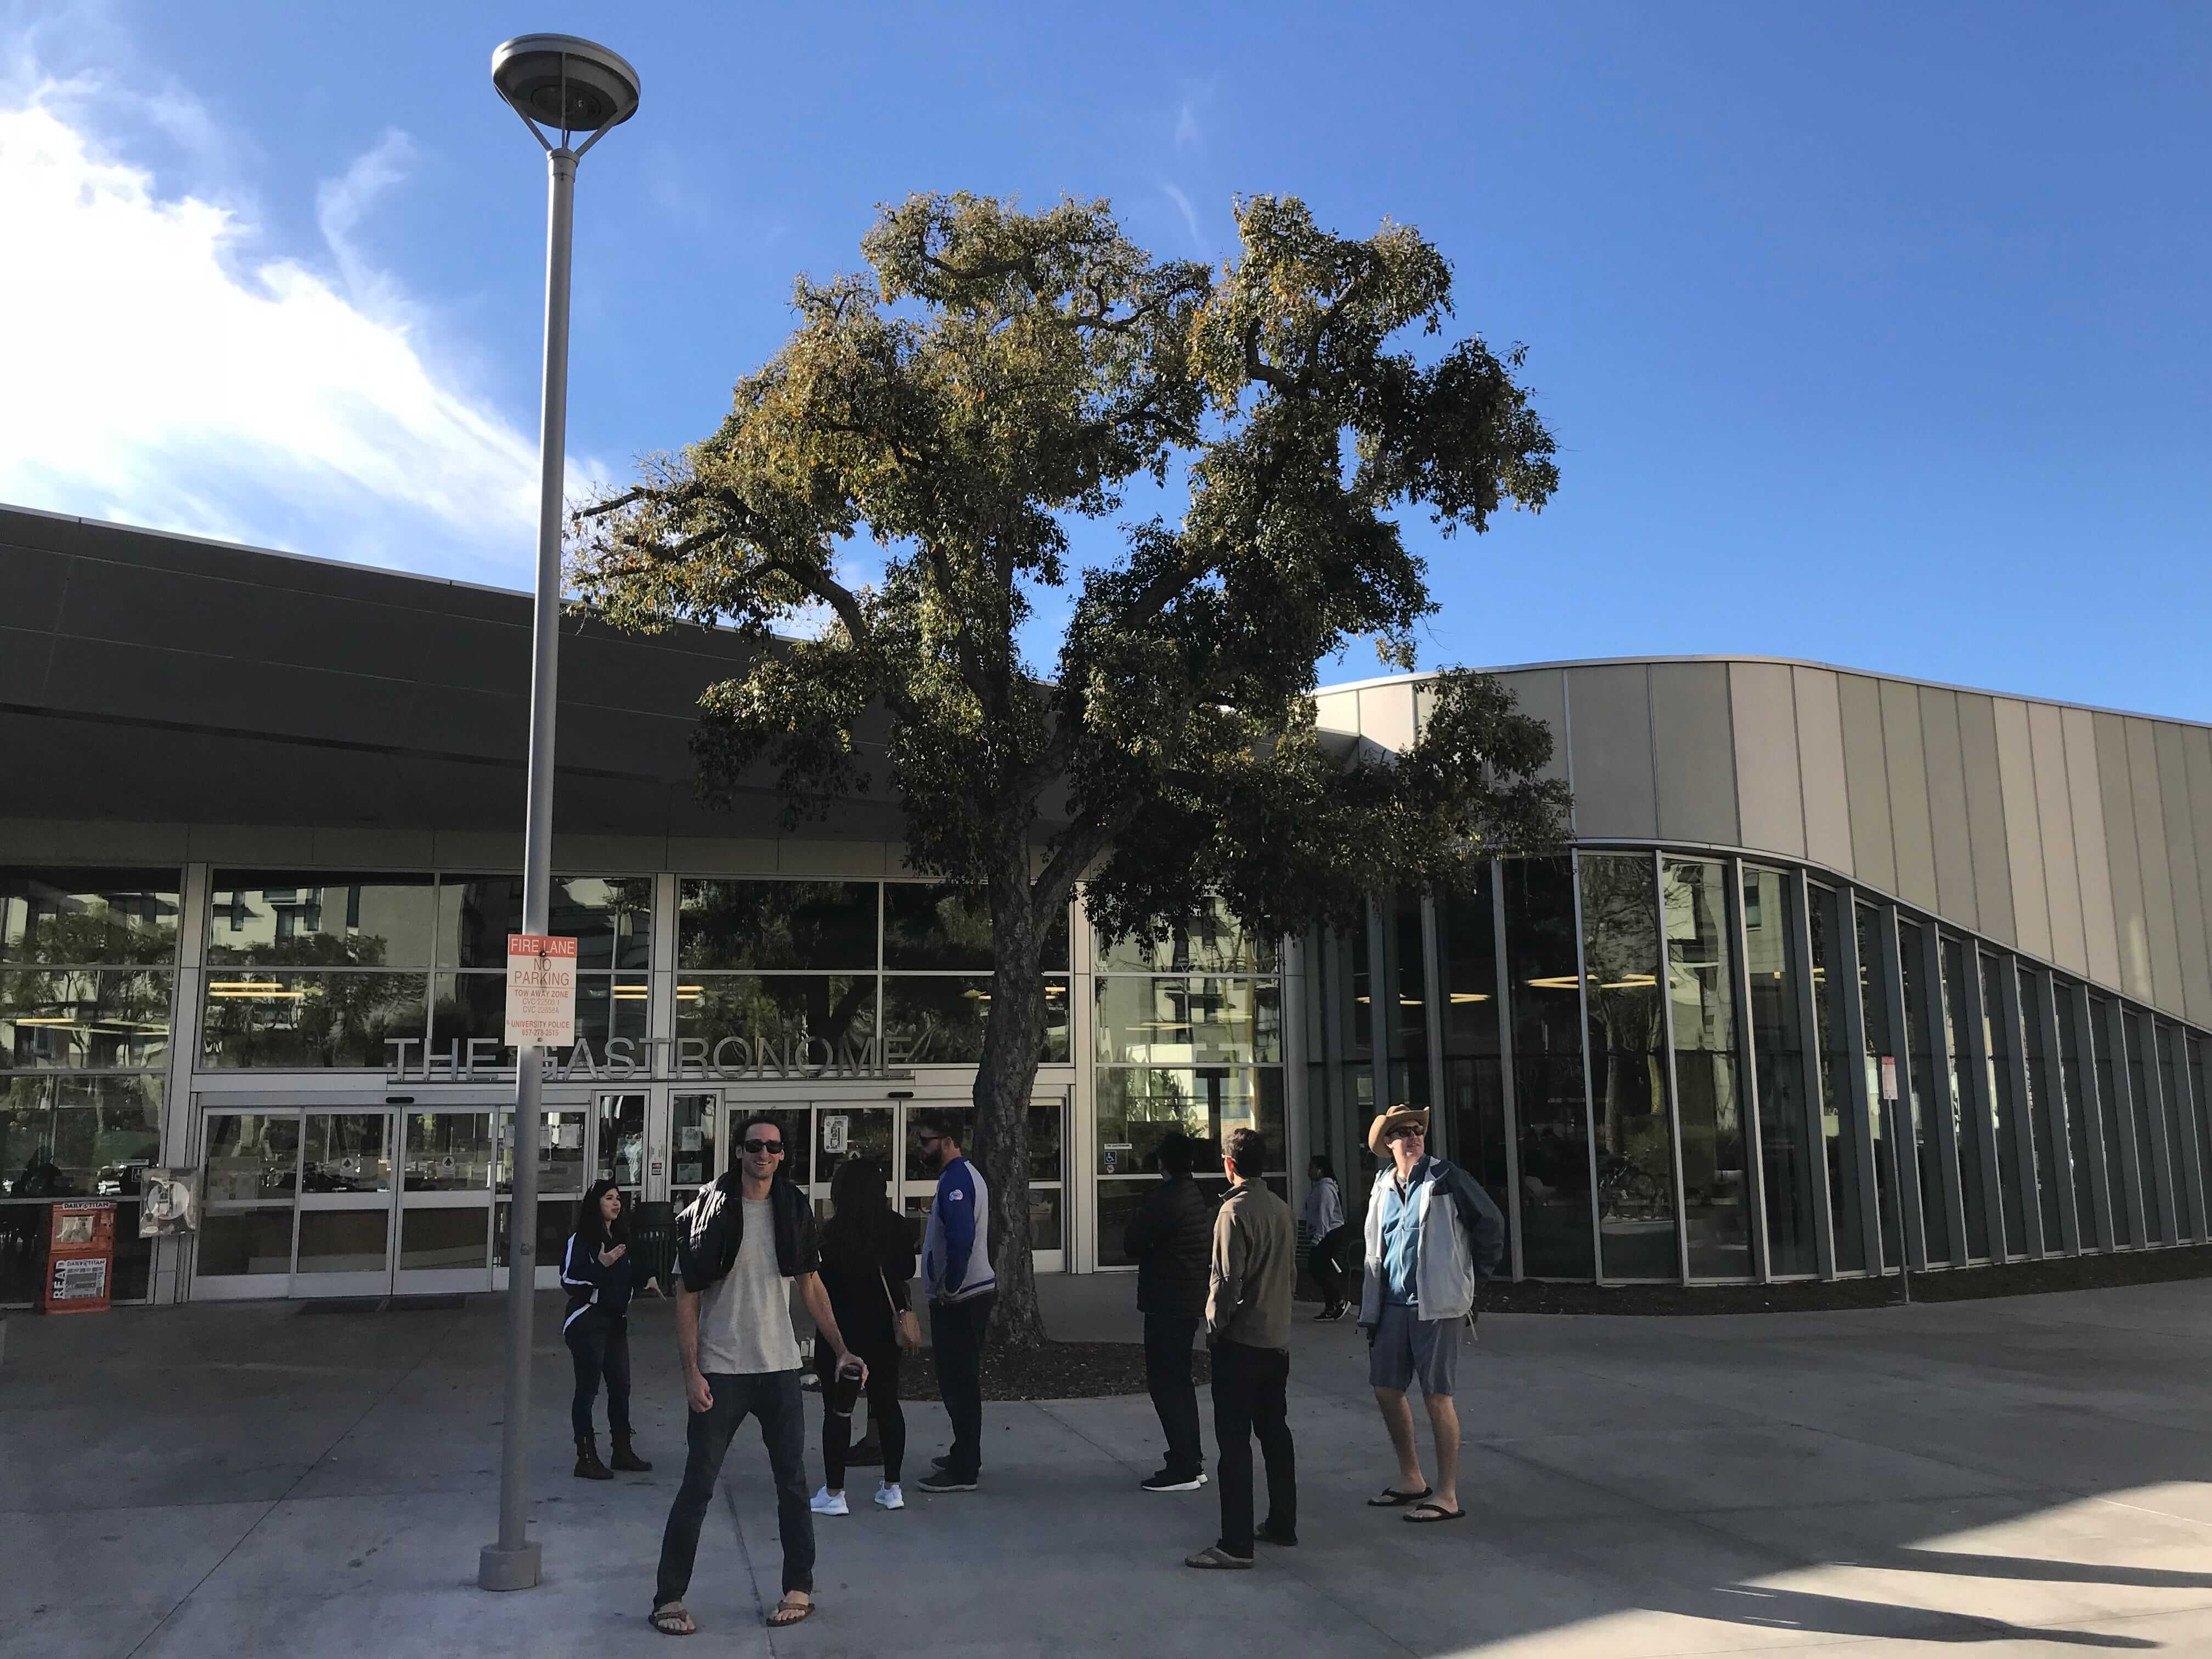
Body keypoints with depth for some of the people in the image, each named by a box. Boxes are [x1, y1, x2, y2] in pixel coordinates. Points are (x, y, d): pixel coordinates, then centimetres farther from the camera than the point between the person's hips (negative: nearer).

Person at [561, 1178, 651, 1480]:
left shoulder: (620, 1238, 12)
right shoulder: (580, 1240, -10)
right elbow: (568, 1280, -18)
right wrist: (601, 1265, -28)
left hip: (616, 1322, 8)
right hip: (588, 1323, -7)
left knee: (621, 1386, 11)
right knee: (588, 1389, -3)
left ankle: (623, 1451, 21)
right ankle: (586, 1459, 3)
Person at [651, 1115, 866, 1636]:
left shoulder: (794, 1209, 4)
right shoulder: (710, 1212, -7)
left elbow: (811, 1286, 10)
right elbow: (687, 1299, -6)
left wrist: (841, 1349, 2)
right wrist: (691, 1372, -13)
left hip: (780, 1367, 3)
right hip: (720, 1372, -3)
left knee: (793, 1482, 9)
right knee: (698, 1486, 2)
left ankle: (800, 1588, 22)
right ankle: (669, 1598, 14)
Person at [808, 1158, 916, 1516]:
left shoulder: (833, 1231, -17)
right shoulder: (896, 1225, -5)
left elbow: (820, 1281, -10)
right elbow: (908, 1270, 8)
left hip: (842, 1329, -4)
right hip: (884, 1328, 5)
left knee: (838, 1409, 5)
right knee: (887, 1403, 15)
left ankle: (834, 1493, 9)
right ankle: (892, 1487, 21)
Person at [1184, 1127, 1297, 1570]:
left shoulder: (1235, 1210, -17)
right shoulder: (1281, 1209, 6)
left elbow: (1227, 1280, -19)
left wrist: (1215, 1327, -6)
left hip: (1240, 1341, -8)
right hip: (1278, 1338, 8)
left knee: (1234, 1441, -4)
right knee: (1275, 1433, 17)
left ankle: (1236, 1544, -3)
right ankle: (1282, 1524, 25)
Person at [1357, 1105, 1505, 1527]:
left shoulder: (1447, 1179, -8)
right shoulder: (1383, 1186, 10)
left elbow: (1490, 1222, -1)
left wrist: (1476, 1274, 5)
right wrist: (1370, 1311, 14)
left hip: (1436, 1303, -7)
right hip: (1392, 1303, 7)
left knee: (1437, 1396, -3)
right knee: (1386, 1388, 11)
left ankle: (1448, 1497, 6)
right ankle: (1411, 1480, 27)